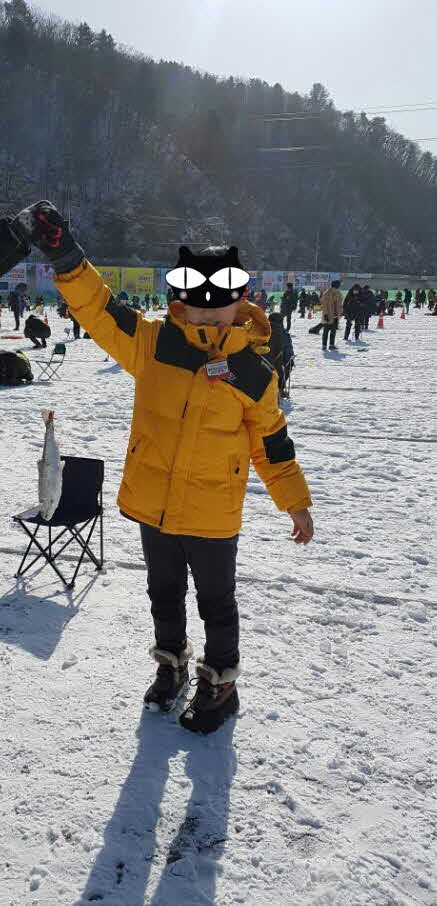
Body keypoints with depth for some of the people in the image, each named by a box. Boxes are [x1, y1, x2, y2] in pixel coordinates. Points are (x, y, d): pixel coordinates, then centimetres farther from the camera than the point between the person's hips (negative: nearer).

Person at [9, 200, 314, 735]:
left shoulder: (254, 372, -8)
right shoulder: (153, 343, -5)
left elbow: (272, 442, 0)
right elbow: (99, 309, -12)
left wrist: (296, 503, 4)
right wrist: (64, 257, -27)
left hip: (213, 513, -2)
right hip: (153, 505, 3)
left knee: (216, 602, 15)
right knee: (164, 594, 22)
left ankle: (220, 685, 37)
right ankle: (171, 665, 47)